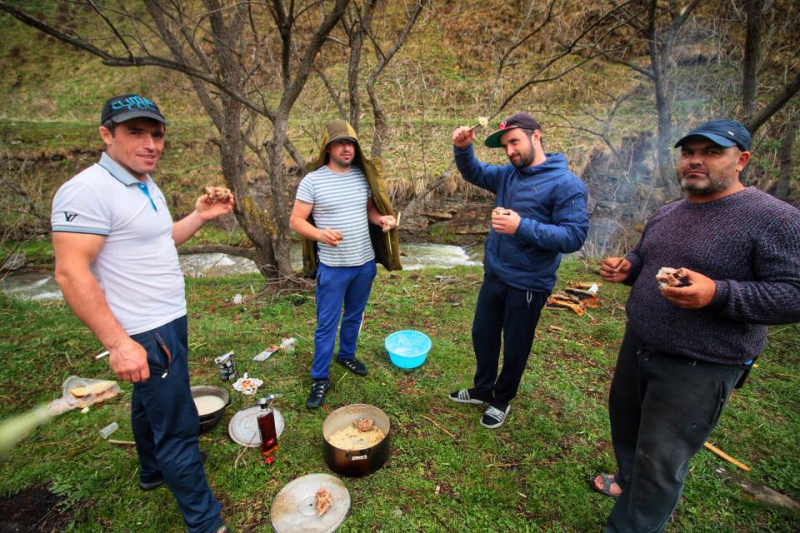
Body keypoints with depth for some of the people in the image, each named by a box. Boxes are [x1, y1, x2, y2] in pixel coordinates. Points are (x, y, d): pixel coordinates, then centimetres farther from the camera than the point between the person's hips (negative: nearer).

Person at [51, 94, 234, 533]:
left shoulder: (146, 186, 8)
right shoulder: (88, 190, -21)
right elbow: (71, 274, -24)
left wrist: (199, 217, 6)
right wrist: (118, 343, -27)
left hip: (169, 320, 10)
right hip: (146, 334, -10)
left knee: (150, 402, 27)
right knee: (178, 428, -1)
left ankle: (153, 470, 49)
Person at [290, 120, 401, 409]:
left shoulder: (363, 176, 3)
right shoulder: (312, 180, -10)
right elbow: (296, 220, -9)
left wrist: (382, 218, -8)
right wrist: (319, 234, -28)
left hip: (365, 263, 5)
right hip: (332, 267, -4)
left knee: (354, 316, 21)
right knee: (327, 324, 5)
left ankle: (347, 355, 45)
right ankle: (320, 378, 22)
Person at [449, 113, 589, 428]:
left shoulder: (565, 184, -15)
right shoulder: (507, 174, 4)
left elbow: (575, 236, -20)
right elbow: (473, 173, 18)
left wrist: (523, 227, -31)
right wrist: (462, 148, -3)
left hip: (528, 285, -6)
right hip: (494, 276, 7)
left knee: (515, 348, 12)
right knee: (482, 336, 19)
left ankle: (502, 400, 37)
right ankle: (483, 390, 42)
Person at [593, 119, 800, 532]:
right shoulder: (666, 214, 8)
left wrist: (716, 293, -32)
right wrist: (625, 267, -2)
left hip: (699, 369, -7)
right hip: (637, 347, 7)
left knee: (659, 463, 5)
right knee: (624, 425, 25)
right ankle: (630, 482, 52)